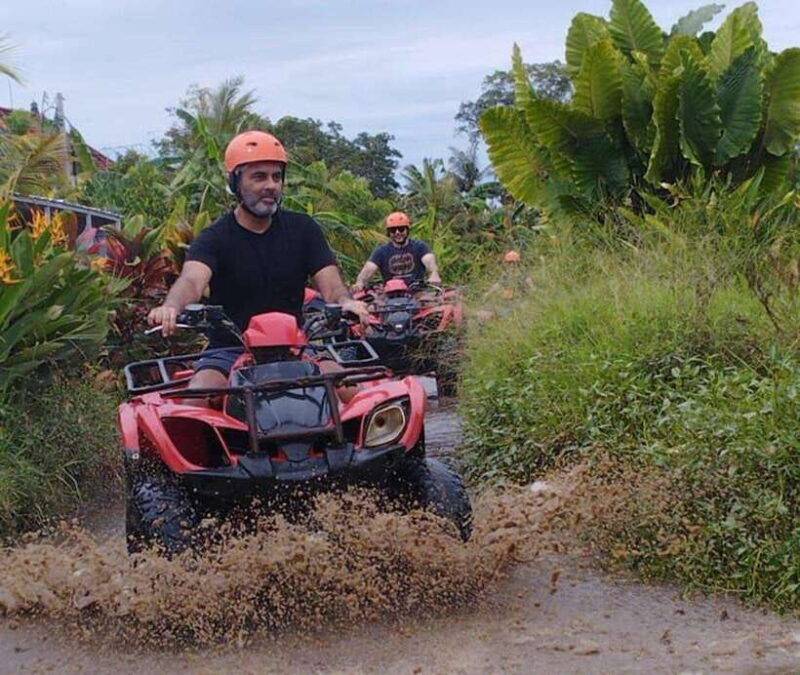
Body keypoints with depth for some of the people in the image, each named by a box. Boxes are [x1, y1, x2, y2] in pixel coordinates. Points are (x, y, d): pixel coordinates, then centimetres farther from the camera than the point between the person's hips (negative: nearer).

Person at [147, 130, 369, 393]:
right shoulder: (215, 238, -1)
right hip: (229, 350, -2)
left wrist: (346, 302, -28)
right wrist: (171, 307, -46)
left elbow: (330, 284, -2)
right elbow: (192, 279, -21)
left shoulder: (302, 229, 9)